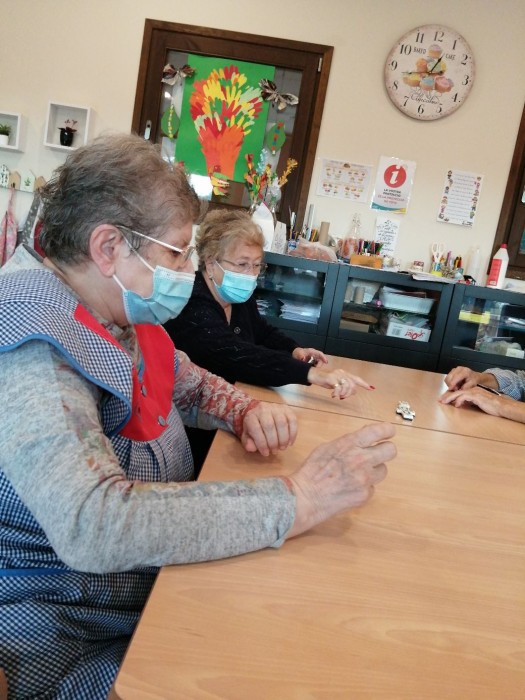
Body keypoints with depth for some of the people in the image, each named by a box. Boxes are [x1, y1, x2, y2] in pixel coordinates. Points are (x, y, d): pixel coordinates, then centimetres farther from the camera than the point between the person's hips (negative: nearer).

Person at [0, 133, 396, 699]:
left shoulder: (121, 314, 2)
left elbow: (191, 385, 16)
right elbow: (95, 526, -40)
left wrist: (247, 411, -6)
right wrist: (300, 498, -37)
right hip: (79, 647, -7)